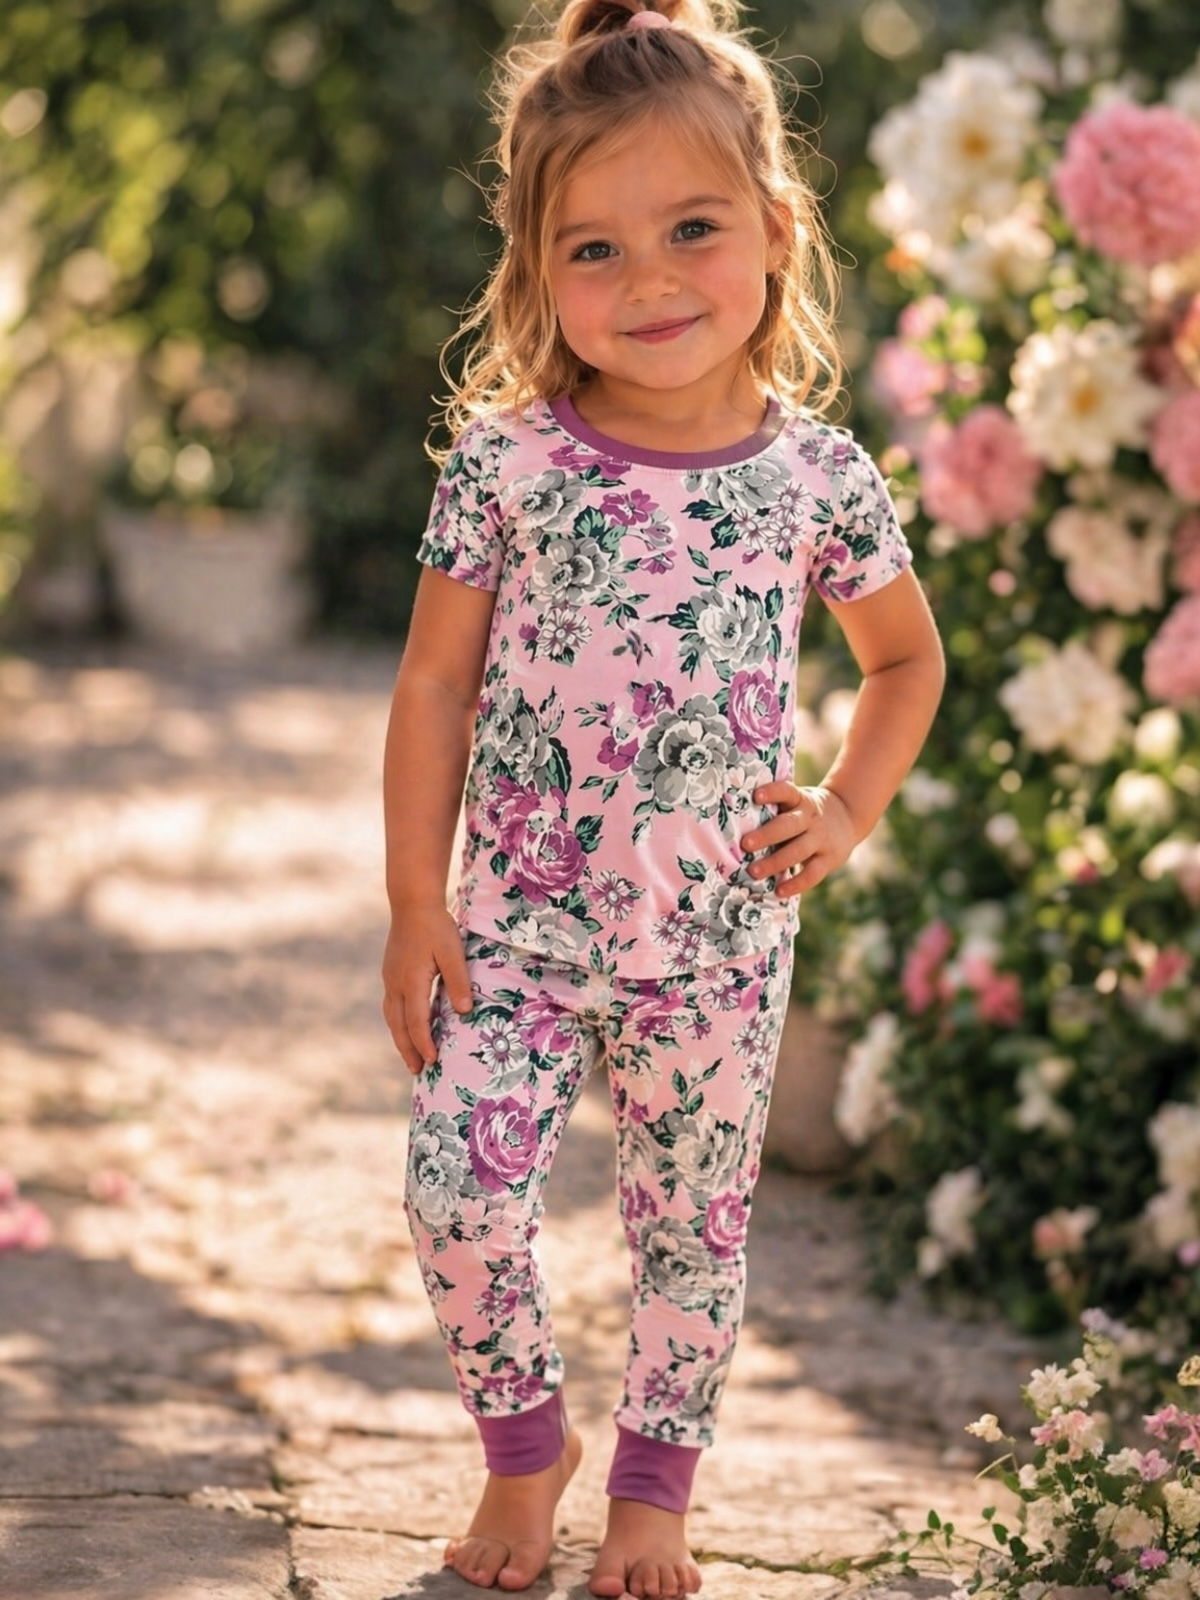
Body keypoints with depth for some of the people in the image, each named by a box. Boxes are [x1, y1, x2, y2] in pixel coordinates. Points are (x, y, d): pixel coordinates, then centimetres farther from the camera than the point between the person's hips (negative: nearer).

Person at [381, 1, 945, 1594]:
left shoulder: (820, 477, -7)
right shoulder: (505, 461, -10)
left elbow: (907, 655, 11)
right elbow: (436, 684, -3)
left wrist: (848, 811, -3)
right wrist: (417, 906, -3)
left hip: (717, 940, 1)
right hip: (521, 923, -1)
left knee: (692, 1220, 12)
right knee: (460, 1195, -9)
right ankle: (525, 1442, 19)